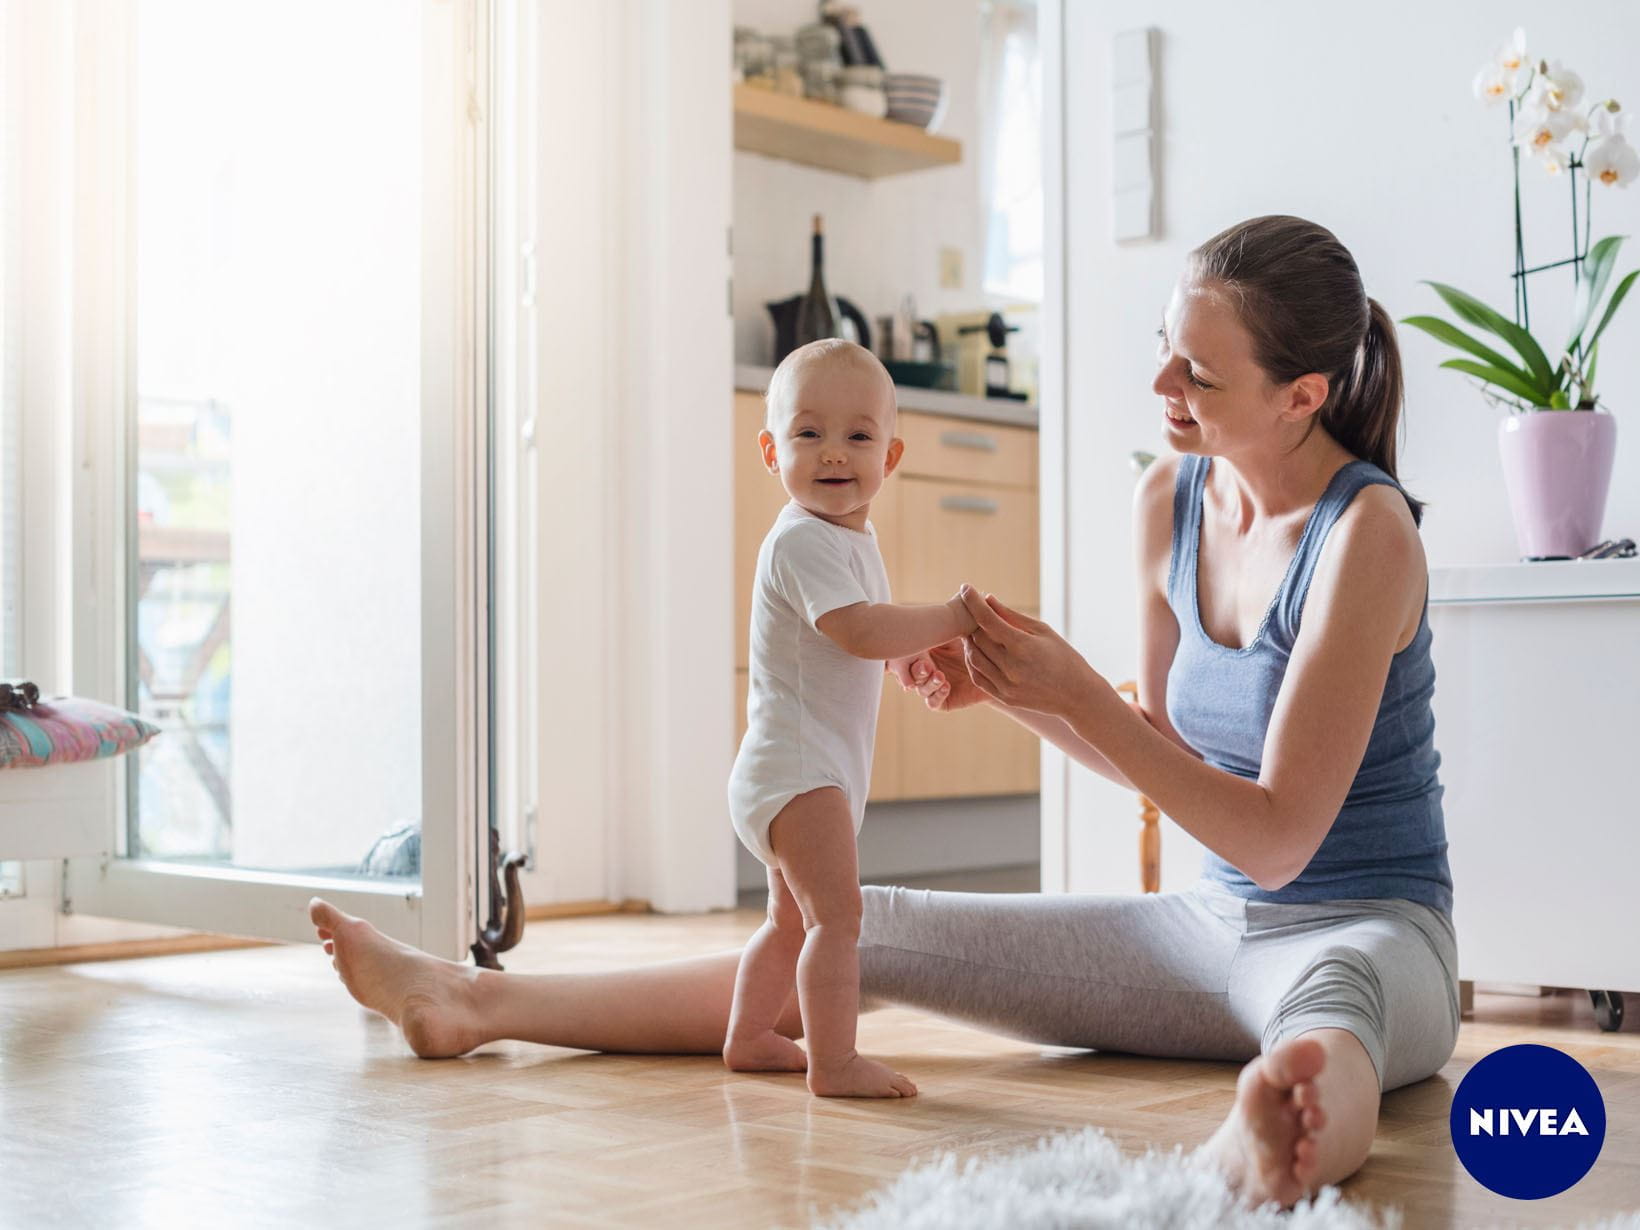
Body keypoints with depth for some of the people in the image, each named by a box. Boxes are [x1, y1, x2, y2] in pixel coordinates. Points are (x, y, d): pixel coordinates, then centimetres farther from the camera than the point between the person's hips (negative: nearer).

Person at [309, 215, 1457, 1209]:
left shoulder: (1365, 534, -20)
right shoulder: (1172, 498, 2)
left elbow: (1276, 838, -22)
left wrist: (1076, 693, -24)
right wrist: (1003, 686, -3)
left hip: (1364, 932, -6)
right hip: (1210, 926, 7)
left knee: (1325, 1017, -46)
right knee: (864, 931, 2)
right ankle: (479, 1000, 7)